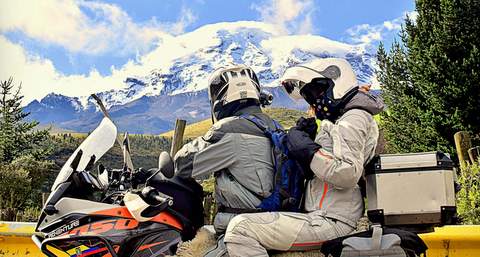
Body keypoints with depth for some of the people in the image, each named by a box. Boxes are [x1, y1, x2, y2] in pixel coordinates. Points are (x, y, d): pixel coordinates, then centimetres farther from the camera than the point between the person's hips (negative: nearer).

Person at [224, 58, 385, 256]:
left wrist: (307, 149, -16)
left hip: (330, 223, -11)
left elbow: (347, 175, -24)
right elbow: (315, 173, 24)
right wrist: (305, 138, 9)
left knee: (240, 228, -21)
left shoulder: (353, 119, -9)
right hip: (322, 217, 11)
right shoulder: (342, 121, 22)